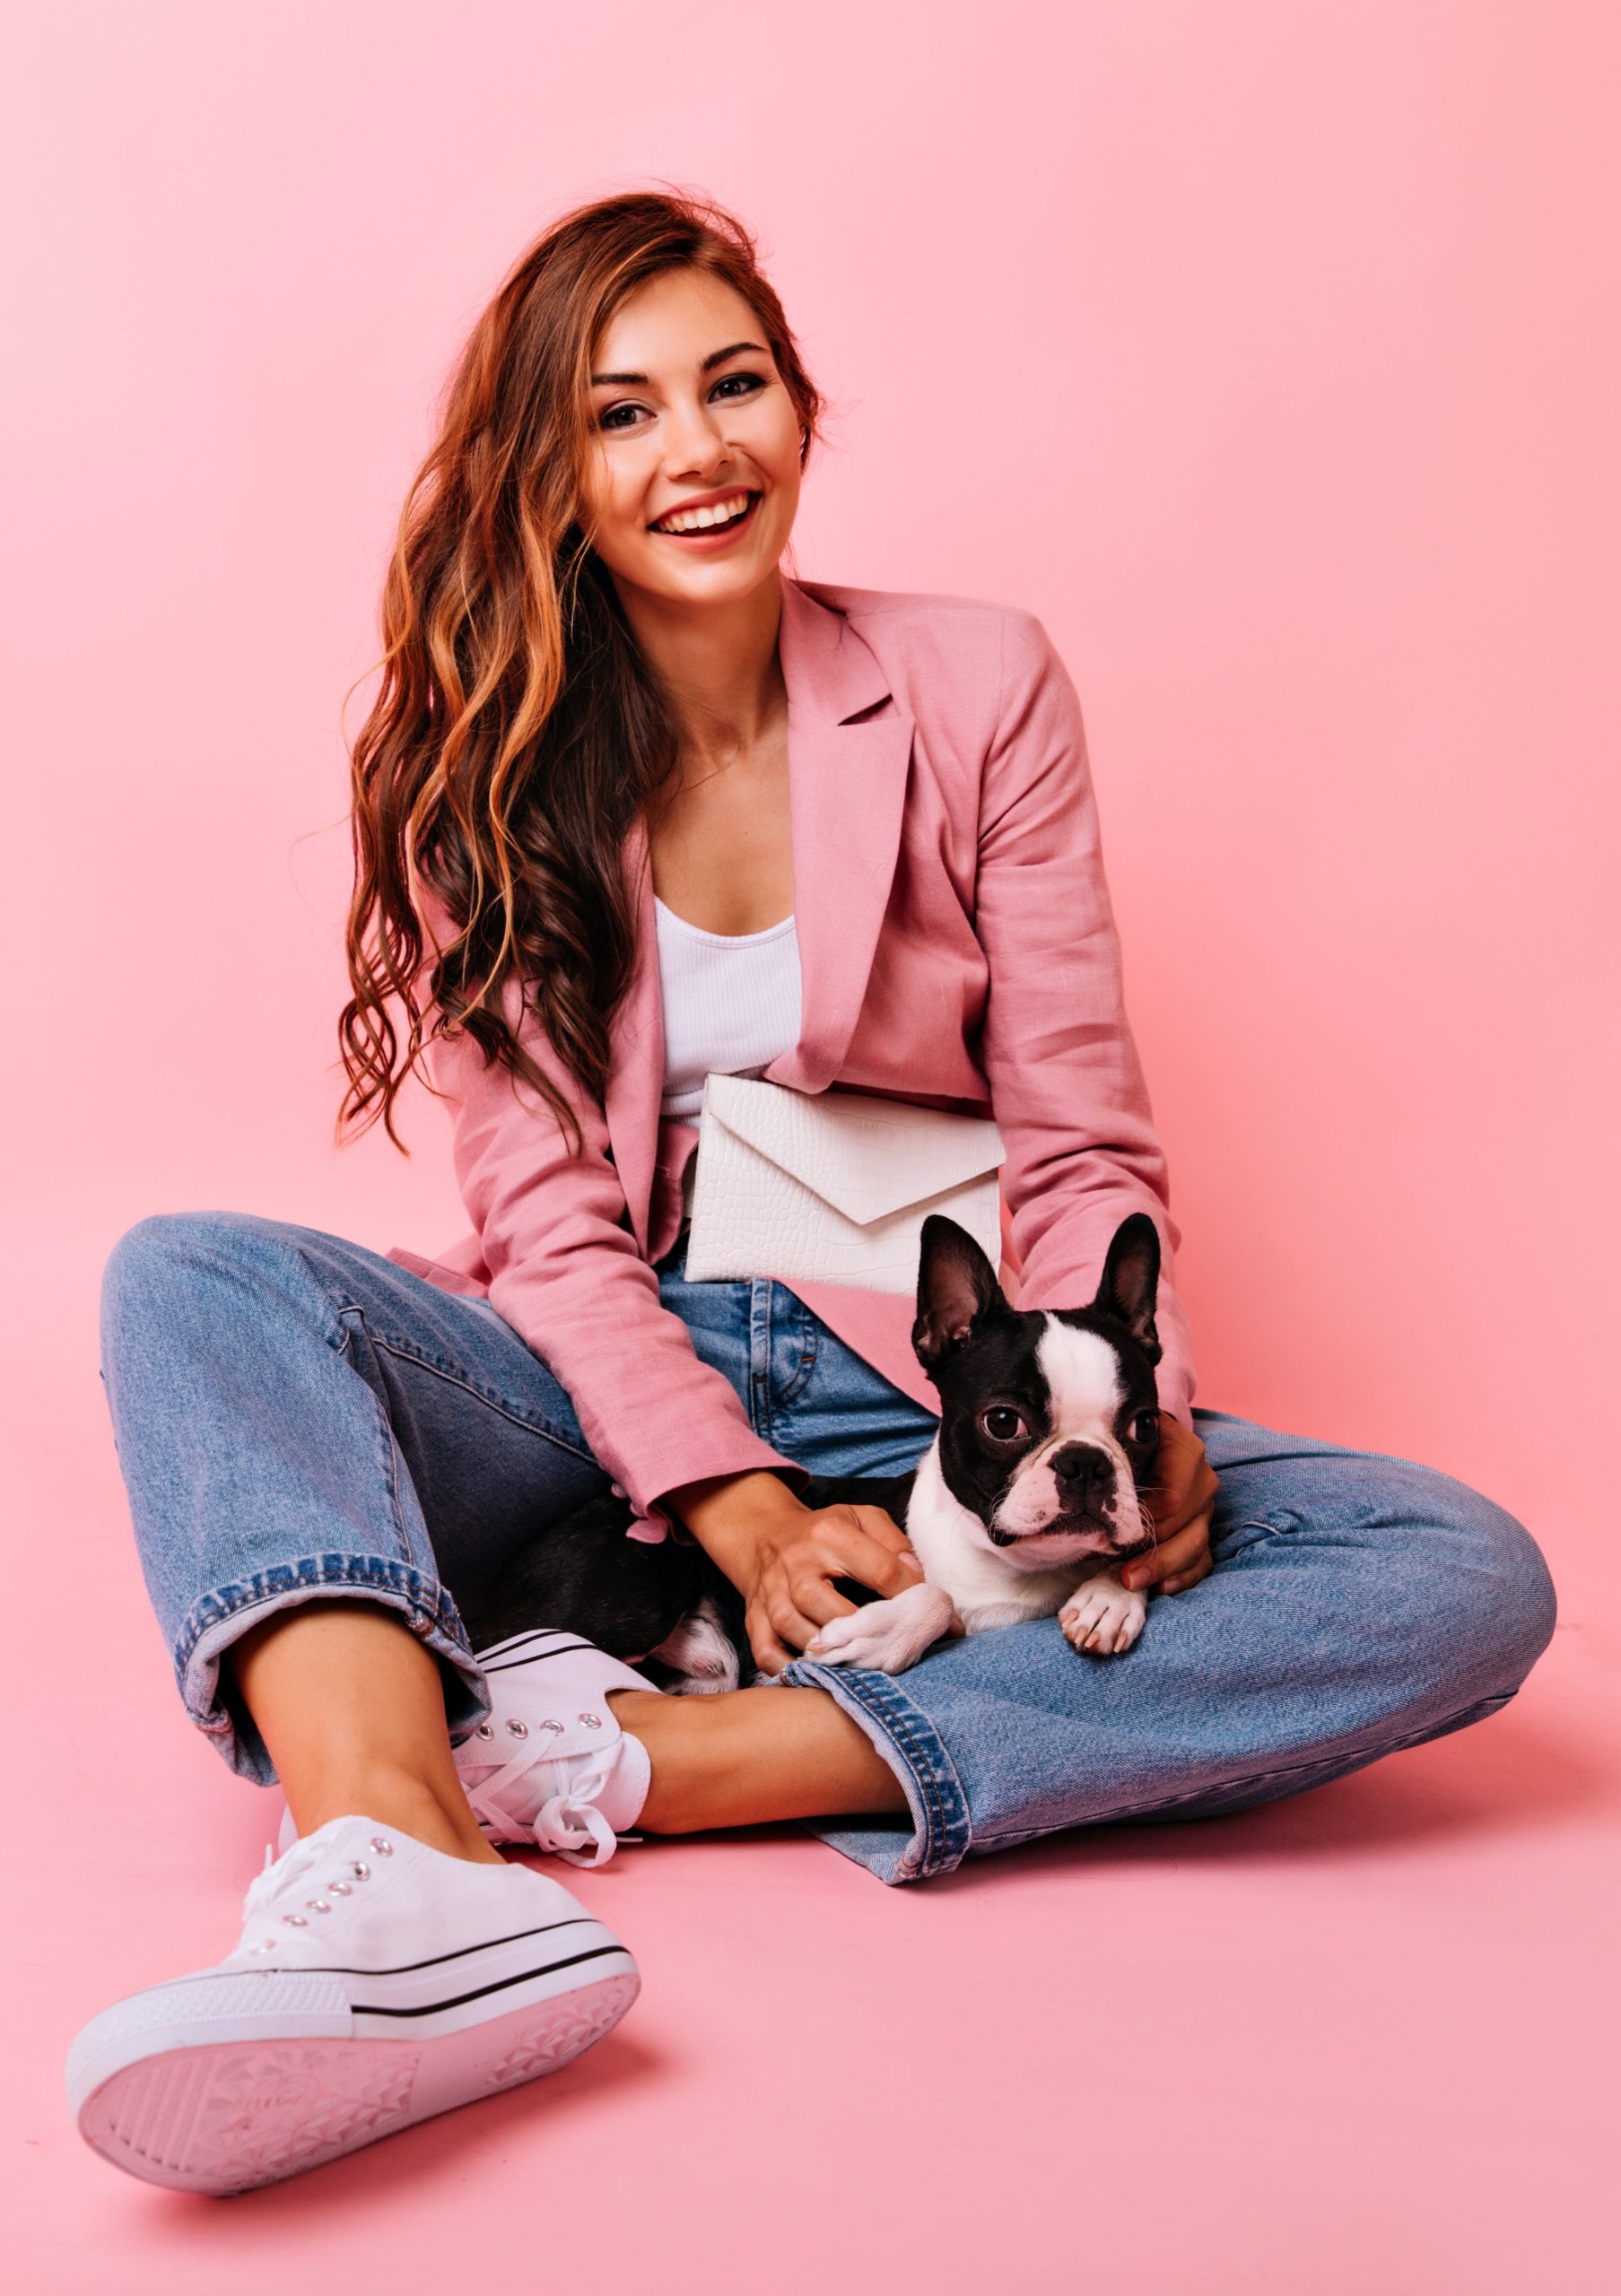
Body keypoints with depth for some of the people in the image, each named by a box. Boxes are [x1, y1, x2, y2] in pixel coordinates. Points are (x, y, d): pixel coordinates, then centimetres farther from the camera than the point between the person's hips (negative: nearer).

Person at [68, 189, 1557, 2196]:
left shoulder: (975, 688, 4)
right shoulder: (477, 759, 4)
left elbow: (1079, 1145, 2)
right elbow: (547, 1215, -5)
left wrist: (1130, 1417, -18)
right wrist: (731, 1500, -22)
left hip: (920, 1387, 1)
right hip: (603, 1397, 0)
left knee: (1466, 1580, -23)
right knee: (190, 1278, -25)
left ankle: (629, 1762, -33)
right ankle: (409, 1879, -51)